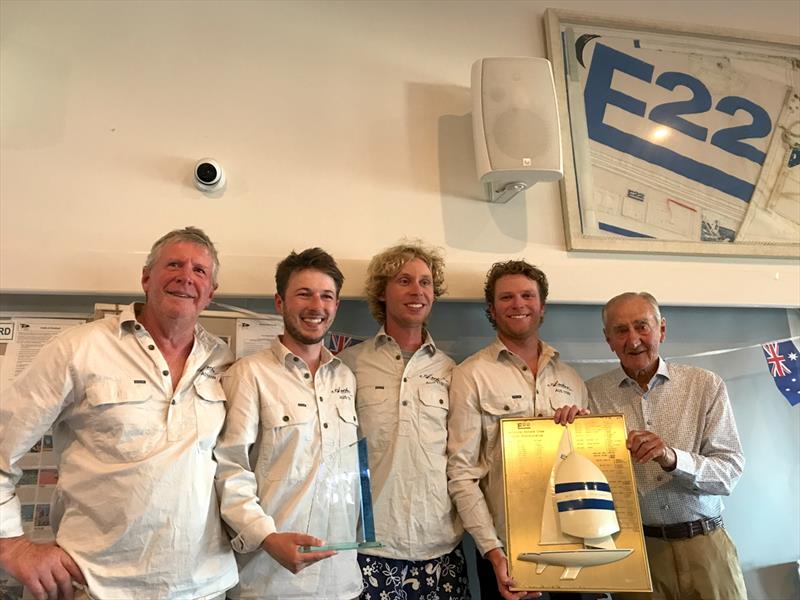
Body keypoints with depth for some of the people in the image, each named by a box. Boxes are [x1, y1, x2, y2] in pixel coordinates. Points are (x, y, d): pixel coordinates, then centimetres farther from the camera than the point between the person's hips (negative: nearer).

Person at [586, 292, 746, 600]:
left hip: (705, 546, 0)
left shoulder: (706, 385, -2)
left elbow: (730, 471, -7)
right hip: (632, 548, 0)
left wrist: (673, 458, -25)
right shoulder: (592, 393, -2)